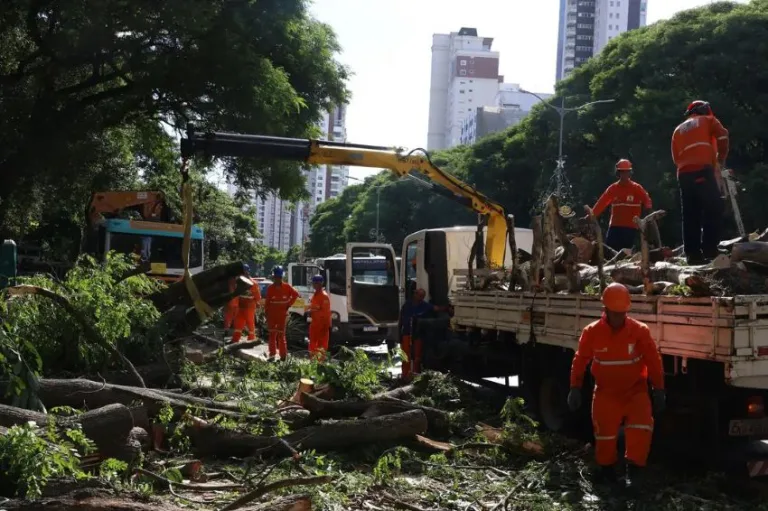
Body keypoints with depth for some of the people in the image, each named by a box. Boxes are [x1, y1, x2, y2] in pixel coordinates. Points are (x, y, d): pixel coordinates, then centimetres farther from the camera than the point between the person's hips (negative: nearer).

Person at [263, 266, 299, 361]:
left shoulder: (286, 287, -3)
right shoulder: (270, 288, -2)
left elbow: (295, 294, 6)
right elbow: (267, 301, -1)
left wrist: (289, 304, 2)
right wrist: (266, 312, -5)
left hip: (282, 314, -1)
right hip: (271, 315, 1)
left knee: (281, 335, 2)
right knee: (272, 334, 4)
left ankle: (283, 355, 5)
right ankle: (272, 355, 8)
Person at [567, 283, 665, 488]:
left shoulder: (640, 330, -12)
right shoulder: (592, 332, -11)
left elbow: (654, 361, -6)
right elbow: (580, 360, -3)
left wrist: (658, 390, -5)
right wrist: (575, 388, -3)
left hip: (635, 390, -1)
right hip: (606, 393, 1)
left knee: (641, 428, -19)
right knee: (605, 433, 7)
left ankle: (632, 470, -9)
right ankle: (607, 470, 29)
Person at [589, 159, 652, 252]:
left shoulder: (637, 188, -1)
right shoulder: (613, 188, 6)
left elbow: (647, 201, -13)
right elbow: (601, 203, 0)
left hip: (631, 228, -2)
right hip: (614, 227, 2)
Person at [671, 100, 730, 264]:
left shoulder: (678, 130, 29)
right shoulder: (708, 120, 17)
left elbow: (675, 157, 20)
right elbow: (722, 136, 1)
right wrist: (721, 158, 12)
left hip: (684, 174, 5)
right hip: (703, 171, -5)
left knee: (690, 216, 5)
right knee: (713, 210, -6)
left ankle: (692, 254, 0)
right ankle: (709, 251, -16)